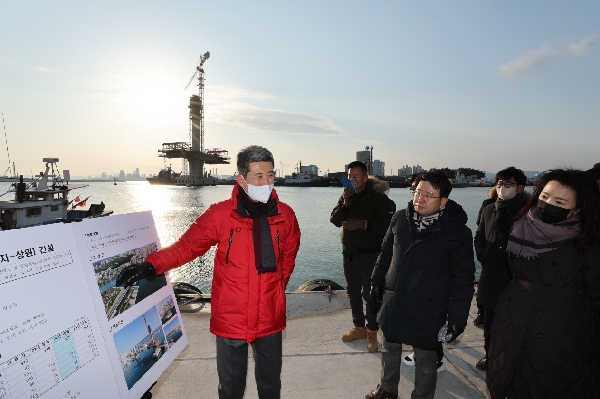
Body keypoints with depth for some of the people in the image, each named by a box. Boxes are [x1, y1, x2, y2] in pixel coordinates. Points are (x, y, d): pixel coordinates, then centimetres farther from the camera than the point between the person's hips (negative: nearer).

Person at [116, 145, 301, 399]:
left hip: (271, 318, 2)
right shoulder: (220, 214, -12)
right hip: (231, 319, -2)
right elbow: (186, 246, -10)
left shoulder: (285, 215, -4)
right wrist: (151, 266, -24)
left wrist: (276, 289, 7)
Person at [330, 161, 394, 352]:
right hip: (349, 253, 6)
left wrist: (363, 224, -27)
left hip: (369, 254, -6)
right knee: (353, 292, 15)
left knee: (370, 294, -2)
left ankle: (372, 332, 15)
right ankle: (359, 327, 30)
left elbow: (386, 226, -18)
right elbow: (335, 220, -2)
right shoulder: (346, 196, 6)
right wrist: (345, 204, -17)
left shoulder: (378, 198, -11)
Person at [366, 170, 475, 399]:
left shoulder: (458, 232, -15)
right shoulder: (400, 219, -4)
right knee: (389, 349, 23)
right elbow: (385, 254, 8)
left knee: (425, 360, 14)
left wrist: (457, 318, -11)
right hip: (392, 303, 5)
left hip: (427, 312, -4)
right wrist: (376, 284, 9)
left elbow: (463, 279, -11)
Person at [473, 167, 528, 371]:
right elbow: (479, 237, 18)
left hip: (515, 277, -5)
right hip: (490, 276, 5)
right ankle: (490, 356, 34)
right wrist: (483, 257, 6)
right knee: (489, 321, 16)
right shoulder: (489, 210, 8)